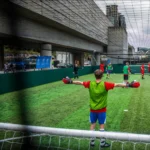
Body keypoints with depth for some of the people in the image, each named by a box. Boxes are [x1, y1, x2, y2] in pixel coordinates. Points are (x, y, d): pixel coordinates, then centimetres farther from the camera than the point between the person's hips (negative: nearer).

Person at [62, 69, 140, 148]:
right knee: (102, 125, 7)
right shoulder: (105, 84, -17)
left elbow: (80, 82, 4)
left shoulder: (90, 83, -8)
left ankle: (92, 141, 23)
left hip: (92, 109, 3)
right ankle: (102, 142, 18)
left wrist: (71, 81, 18)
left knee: (92, 124, 13)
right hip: (102, 109, -3)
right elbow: (117, 85, -19)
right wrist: (128, 85, -16)